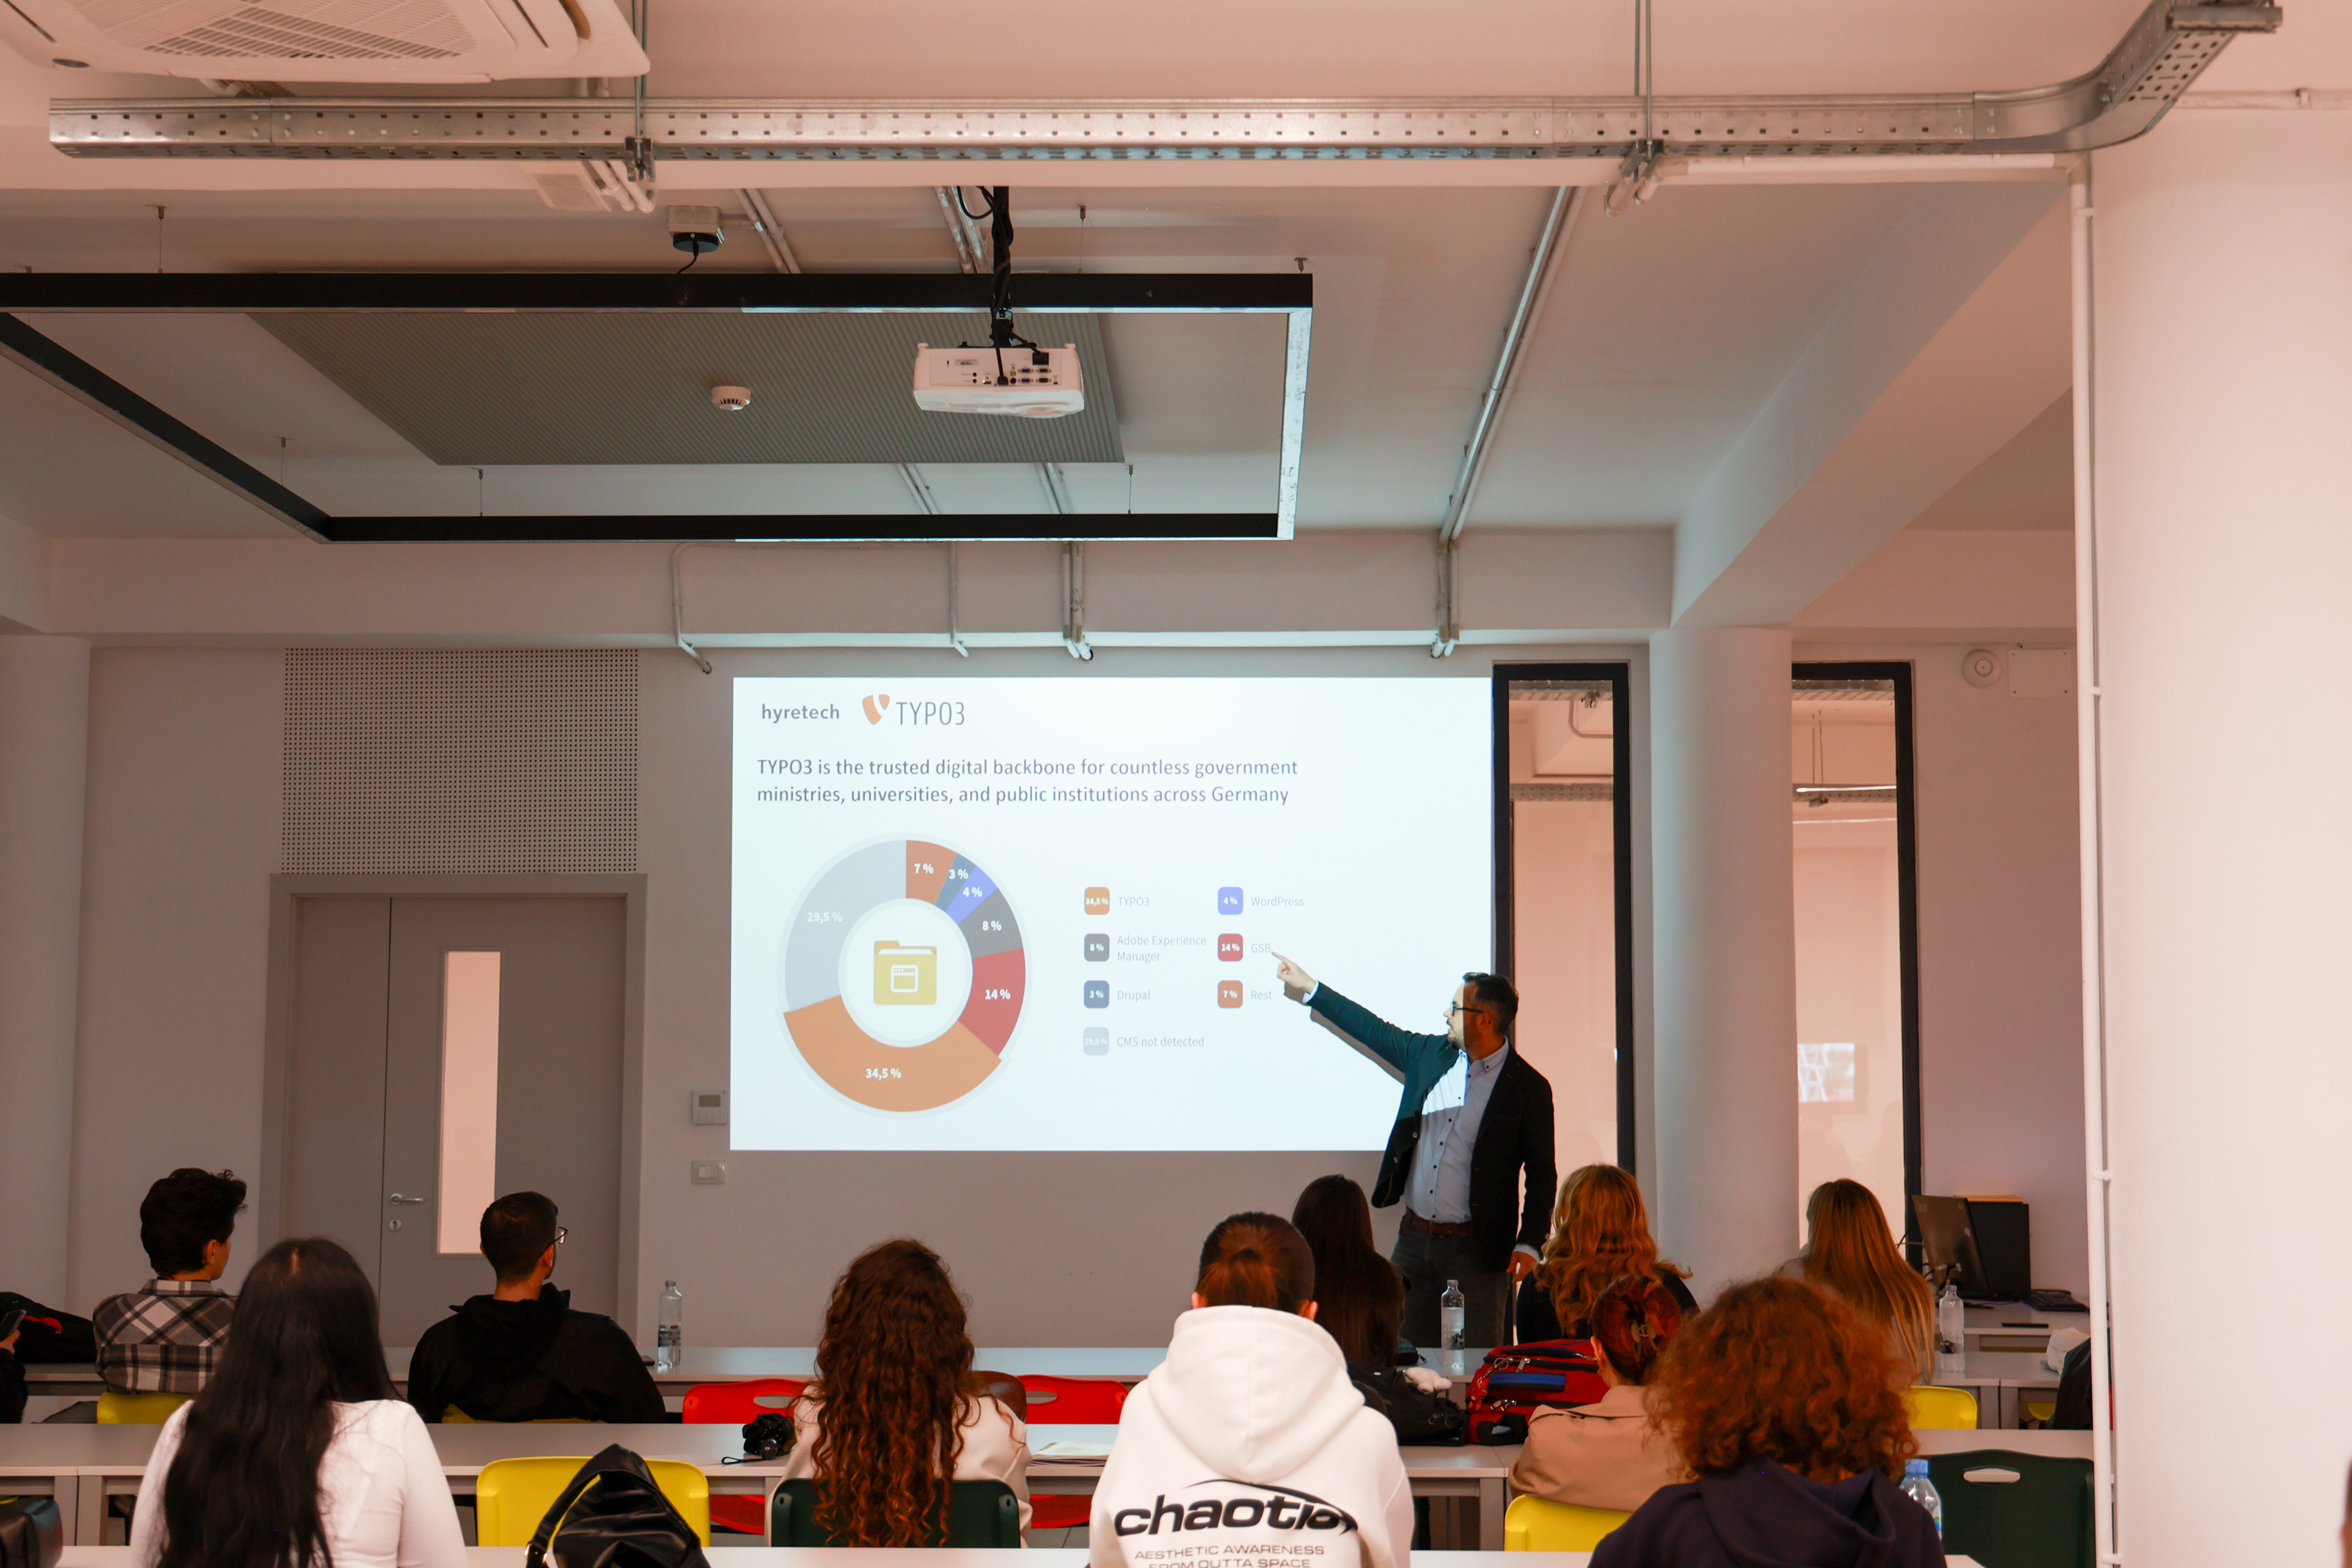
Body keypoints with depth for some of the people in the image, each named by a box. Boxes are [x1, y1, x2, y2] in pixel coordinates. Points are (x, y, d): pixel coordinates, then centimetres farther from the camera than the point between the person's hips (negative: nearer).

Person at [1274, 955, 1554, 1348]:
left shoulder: (1528, 1087, -7)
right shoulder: (1429, 1054, 8)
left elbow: (1541, 1172, -5)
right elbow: (1373, 1031, 20)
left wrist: (1528, 1245, -13)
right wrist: (1308, 987, 24)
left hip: (1476, 1251, -5)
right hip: (1415, 1239, 5)